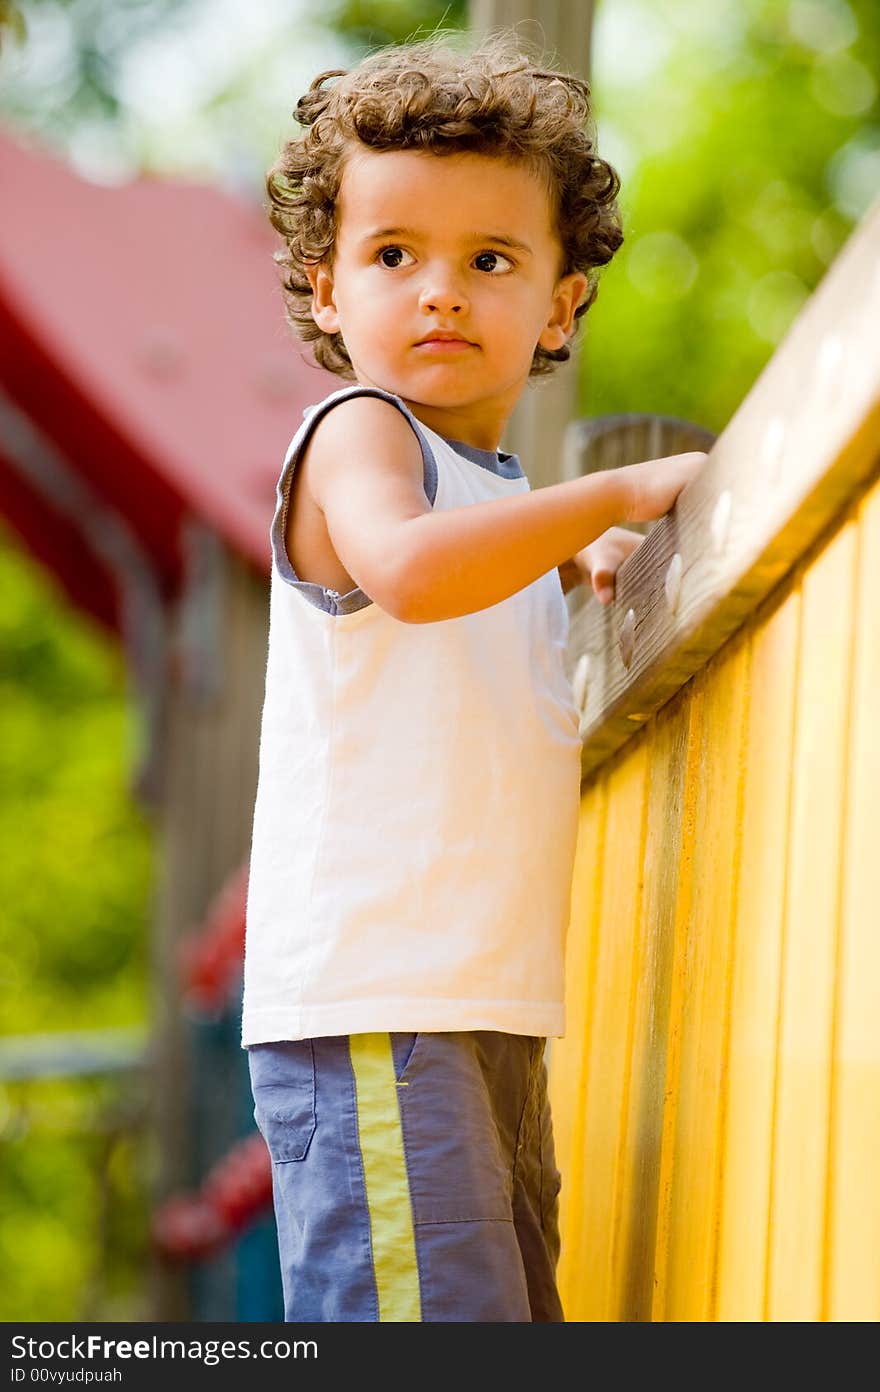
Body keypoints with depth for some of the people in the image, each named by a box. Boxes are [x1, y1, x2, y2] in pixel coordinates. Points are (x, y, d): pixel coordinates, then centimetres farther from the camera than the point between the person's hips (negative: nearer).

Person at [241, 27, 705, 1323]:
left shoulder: (495, 485, 20)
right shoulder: (355, 432, -6)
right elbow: (407, 567, -29)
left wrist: (583, 563, 23)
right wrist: (620, 493, -20)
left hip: (490, 1004, 10)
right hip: (374, 1002, -9)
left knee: (515, 1307, 12)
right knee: (427, 1311, -16)